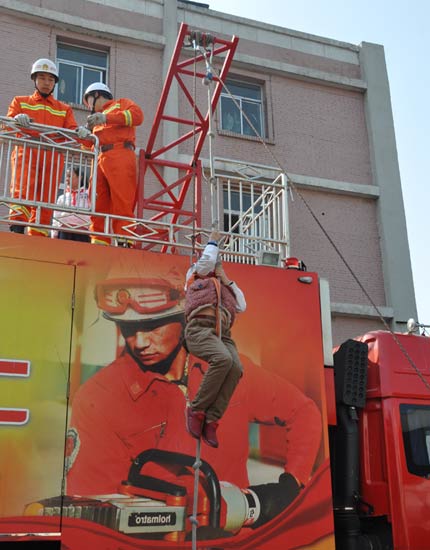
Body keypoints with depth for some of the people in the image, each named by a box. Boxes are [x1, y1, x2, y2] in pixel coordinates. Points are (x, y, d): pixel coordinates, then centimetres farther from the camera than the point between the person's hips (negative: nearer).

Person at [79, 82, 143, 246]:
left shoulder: (121, 104, 20)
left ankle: (125, 243, -22)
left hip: (120, 157, -7)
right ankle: (99, 244, -10)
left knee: (122, 204, -16)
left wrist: (106, 118, -9)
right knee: (98, 207, -6)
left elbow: (137, 115, -3)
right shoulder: (98, 118, 38)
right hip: (99, 160, 7)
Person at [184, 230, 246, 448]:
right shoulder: (195, 277, 27)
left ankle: (210, 421, -24)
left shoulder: (225, 289, 37)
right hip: (200, 328, -4)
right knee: (223, 359, -35)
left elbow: (241, 306, 24)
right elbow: (207, 259, 11)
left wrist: (227, 280, 27)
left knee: (236, 368, -27)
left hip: (222, 335, 5)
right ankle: (196, 410, -21)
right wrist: (213, 241, 29)